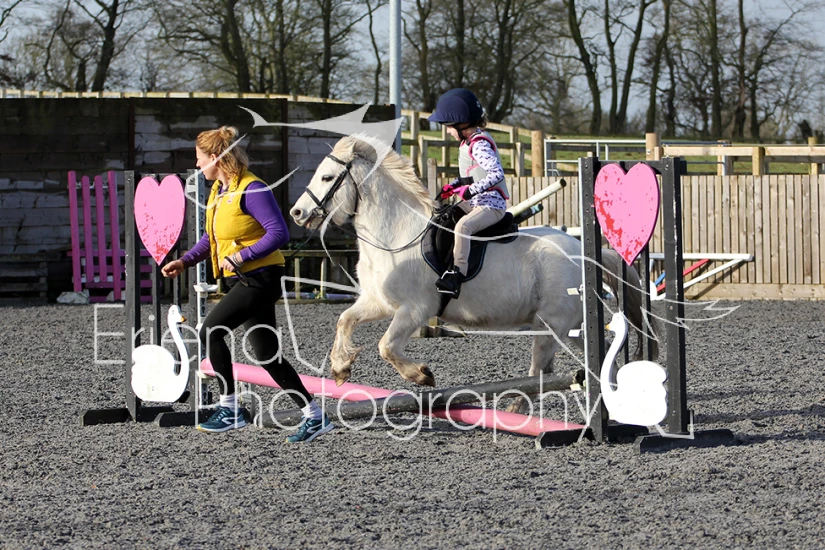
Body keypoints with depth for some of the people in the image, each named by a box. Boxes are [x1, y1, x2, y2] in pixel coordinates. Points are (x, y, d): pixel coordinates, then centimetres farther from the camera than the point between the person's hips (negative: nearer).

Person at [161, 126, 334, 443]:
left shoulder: (251, 190, -16)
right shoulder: (218, 190, 13)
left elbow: (279, 233, -22)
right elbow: (211, 238, 24)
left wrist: (241, 257, -25)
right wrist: (184, 262, 11)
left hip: (260, 277, -9)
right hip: (241, 281, 9)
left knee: (210, 331, -16)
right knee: (267, 355, 6)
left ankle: (230, 410, -9)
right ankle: (314, 417, 10)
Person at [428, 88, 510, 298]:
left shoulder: (479, 145, -17)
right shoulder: (467, 143, 14)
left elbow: (496, 173, -29)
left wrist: (470, 190, -32)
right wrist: (454, 186, 10)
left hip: (491, 205, -11)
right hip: (473, 203, 11)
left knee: (462, 226, -35)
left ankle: (457, 275, -43)